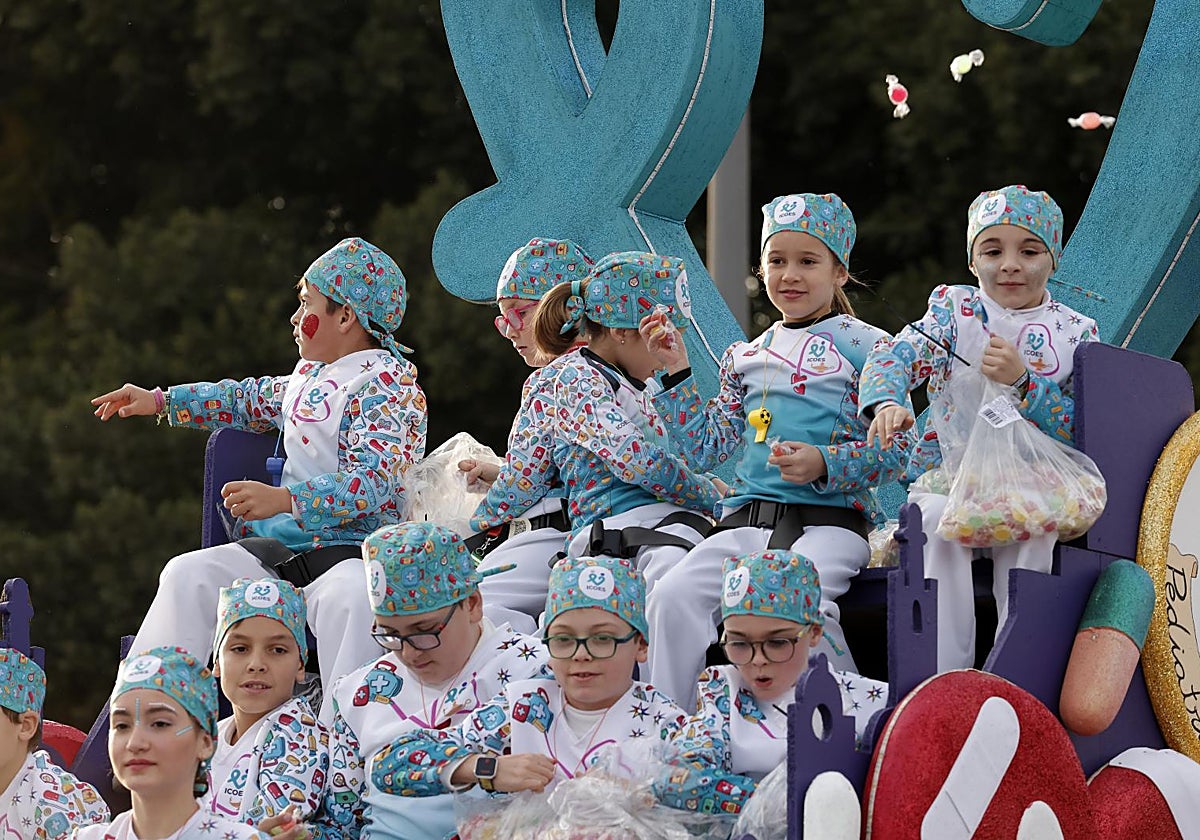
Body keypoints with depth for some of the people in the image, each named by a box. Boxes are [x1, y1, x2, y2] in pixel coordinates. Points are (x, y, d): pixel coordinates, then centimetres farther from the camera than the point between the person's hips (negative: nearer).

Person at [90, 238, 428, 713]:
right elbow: (255, 400, 39)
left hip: (355, 547, -9)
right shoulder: (310, 375, 18)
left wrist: (284, 500, -36)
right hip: (282, 548, 9)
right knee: (188, 574, -9)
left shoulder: (386, 385, -10)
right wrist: (161, 401, 34)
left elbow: (371, 481, -24)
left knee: (347, 598, -41)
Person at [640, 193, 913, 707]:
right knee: (673, 597, -22)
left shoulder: (862, 346, 4)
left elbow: (897, 446, -2)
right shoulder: (745, 358, 21)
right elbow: (706, 450, 22)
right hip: (747, 518, 5)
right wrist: (677, 373, 15)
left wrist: (823, 464, -16)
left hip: (830, 518, -5)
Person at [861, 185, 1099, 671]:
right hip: (947, 475, 0)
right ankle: (942, 681, -33)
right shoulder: (955, 310, 10)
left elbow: (1082, 431, -1)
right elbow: (897, 355, -8)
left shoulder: (1076, 334, 9)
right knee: (939, 520, -33)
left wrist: (1022, 381, -15)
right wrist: (886, 401, -32)